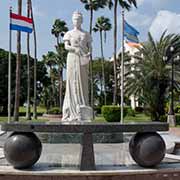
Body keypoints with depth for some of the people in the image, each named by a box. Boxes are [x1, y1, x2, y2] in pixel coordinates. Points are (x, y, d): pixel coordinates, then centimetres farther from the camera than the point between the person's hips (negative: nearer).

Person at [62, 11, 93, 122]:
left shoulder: (86, 34, 15)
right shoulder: (69, 33, 10)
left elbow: (90, 47, 9)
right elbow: (66, 46, -1)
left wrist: (89, 53, -13)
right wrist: (75, 48, -20)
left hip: (83, 59, 2)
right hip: (72, 58, -1)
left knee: (83, 83, -3)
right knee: (73, 82, -6)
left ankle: (83, 111, -1)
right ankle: (73, 112, -4)